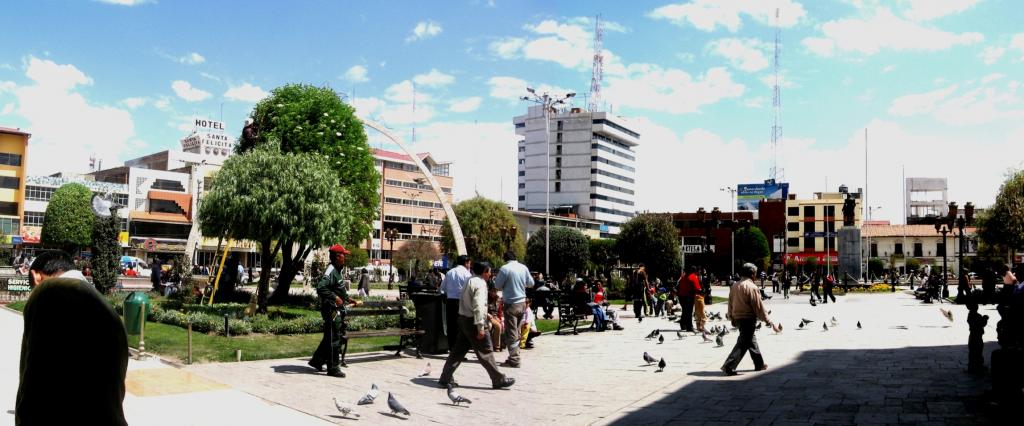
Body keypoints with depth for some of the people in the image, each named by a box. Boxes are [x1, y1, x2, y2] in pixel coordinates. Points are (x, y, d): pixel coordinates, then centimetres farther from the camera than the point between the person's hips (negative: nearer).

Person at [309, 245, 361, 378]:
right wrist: (335, 298, -30)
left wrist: (348, 299, 17)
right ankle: (333, 368, 5)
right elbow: (320, 288, -29)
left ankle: (317, 360, 29)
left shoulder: (339, 272, 16)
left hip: (338, 310, 10)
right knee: (333, 339, -3)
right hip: (331, 310, -10)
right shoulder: (331, 272, -17)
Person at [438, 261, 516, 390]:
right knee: (485, 351, -1)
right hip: (472, 321, -9)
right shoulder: (480, 284, -16)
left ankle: (446, 379, 14)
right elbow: (478, 307, -23)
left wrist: (486, 318, 26)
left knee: (459, 350, 12)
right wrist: (481, 327, -23)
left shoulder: (470, 281, 15)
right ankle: (499, 380, 8)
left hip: (463, 319, 9)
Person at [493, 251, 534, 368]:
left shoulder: (505, 269, -13)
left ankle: (514, 360, -1)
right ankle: (515, 356, 24)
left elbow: (497, 285, -6)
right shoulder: (524, 268, 3)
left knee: (511, 333, -1)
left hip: (511, 304, -6)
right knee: (517, 332, 16)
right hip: (522, 302, 6)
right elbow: (531, 283, 12)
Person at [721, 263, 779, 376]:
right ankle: (729, 366, -10)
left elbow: (730, 304, 12)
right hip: (748, 319, -8)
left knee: (751, 340, 20)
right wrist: (769, 322, -7)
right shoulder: (751, 287, -15)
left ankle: (759, 364, 32)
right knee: (743, 343, -4)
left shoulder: (734, 286, 7)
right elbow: (759, 307, -14)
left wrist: (732, 318, 21)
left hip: (738, 318, 8)